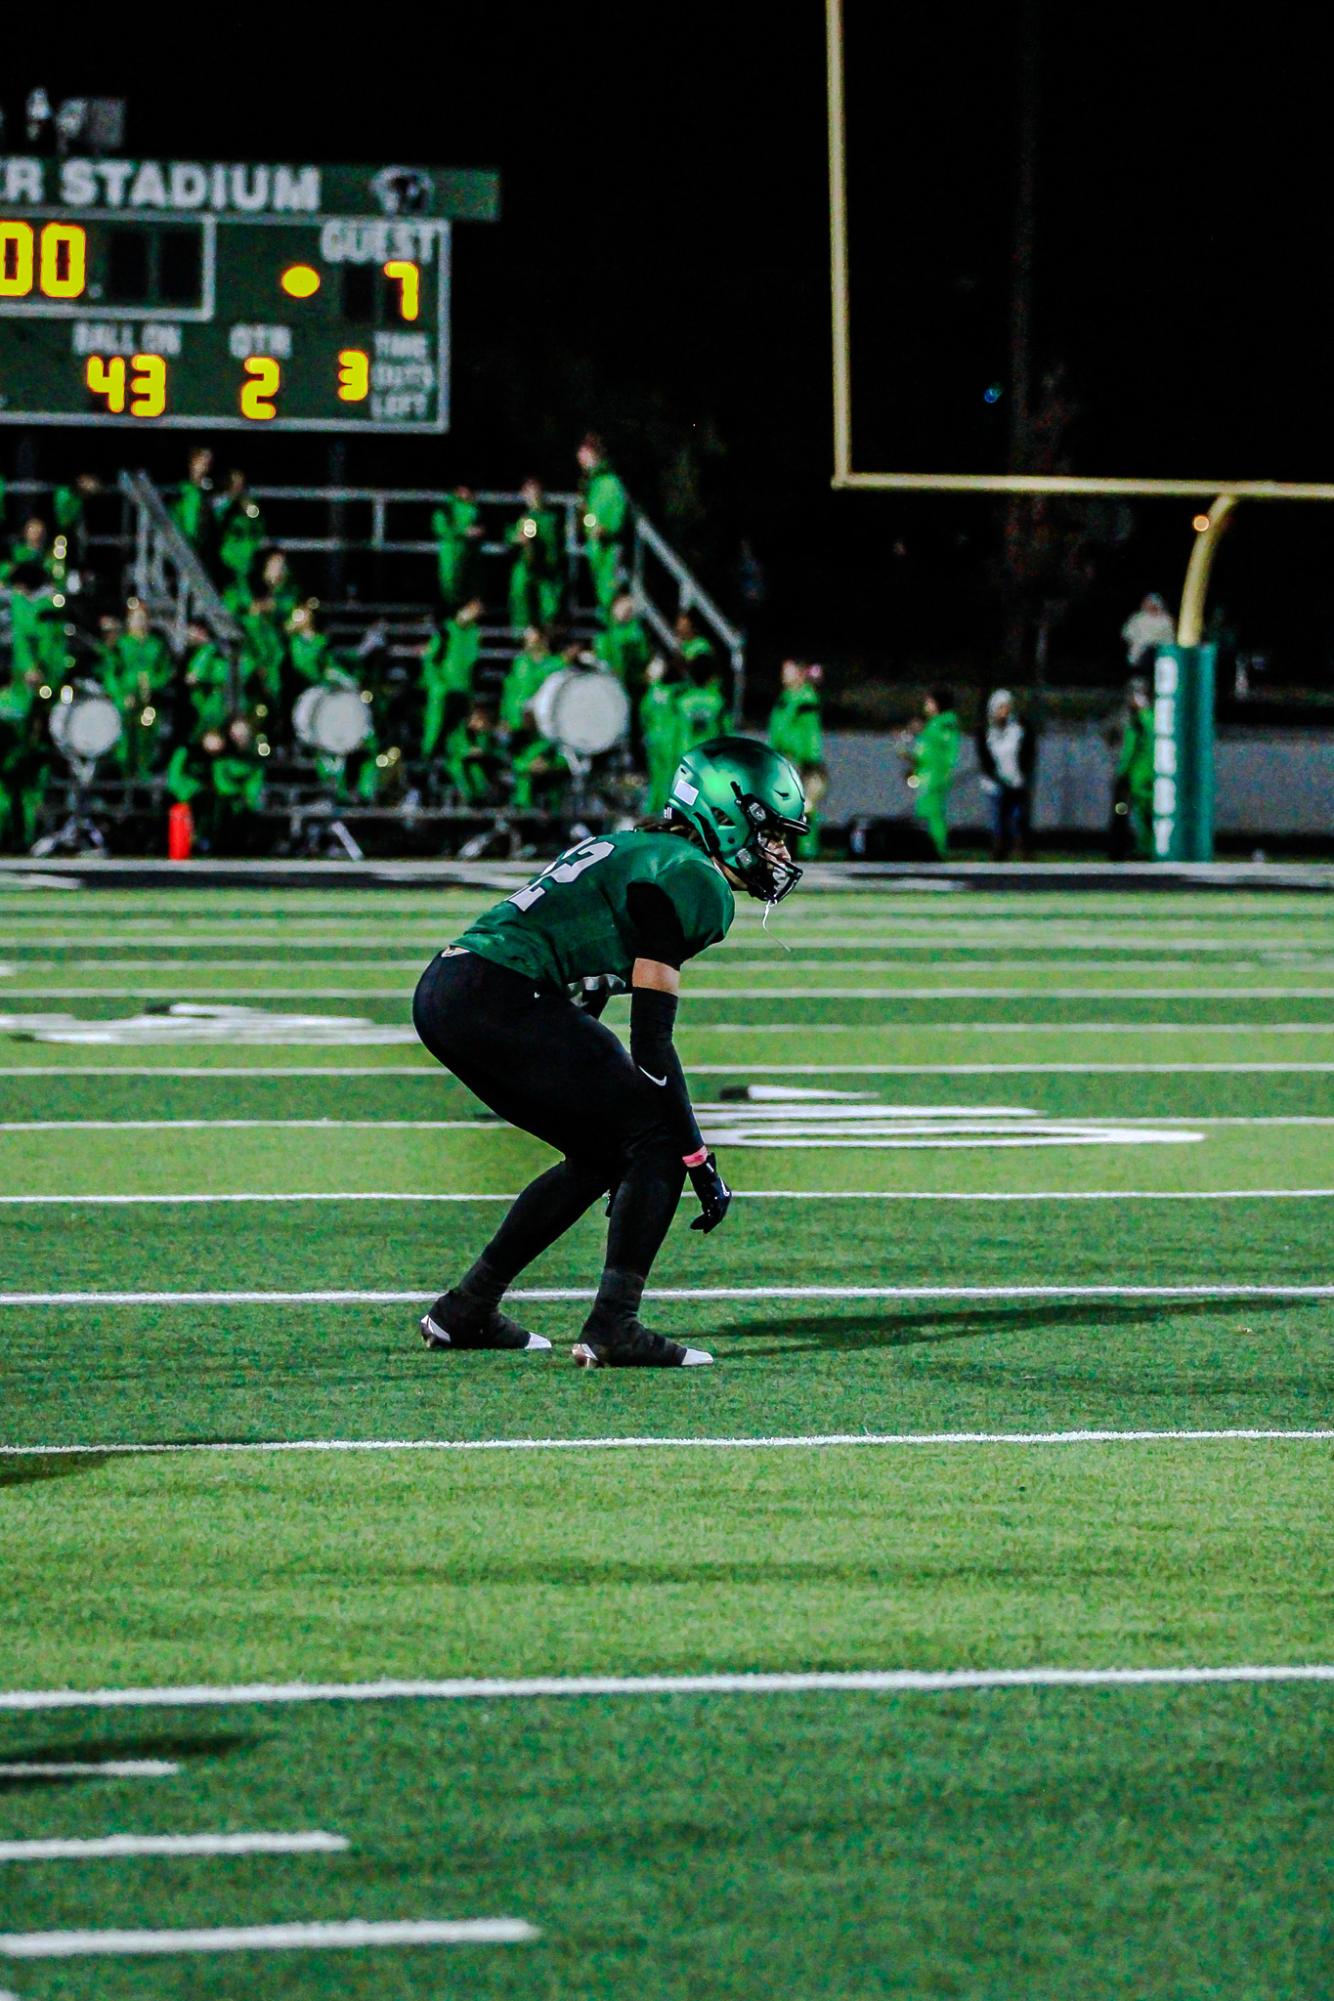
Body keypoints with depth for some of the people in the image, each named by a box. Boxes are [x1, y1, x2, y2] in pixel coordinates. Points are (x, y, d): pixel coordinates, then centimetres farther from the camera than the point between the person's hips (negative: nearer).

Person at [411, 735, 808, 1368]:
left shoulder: (636, 852, 25)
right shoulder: (693, 881, -5)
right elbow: (651, 1041, -10)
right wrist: (699, 1161, -6)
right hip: (498, 1000, -10)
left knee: (602, 1153, 20)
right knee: (659, 1135, -3)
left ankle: (465, 1311, 23)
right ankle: (613, 1329, -10)